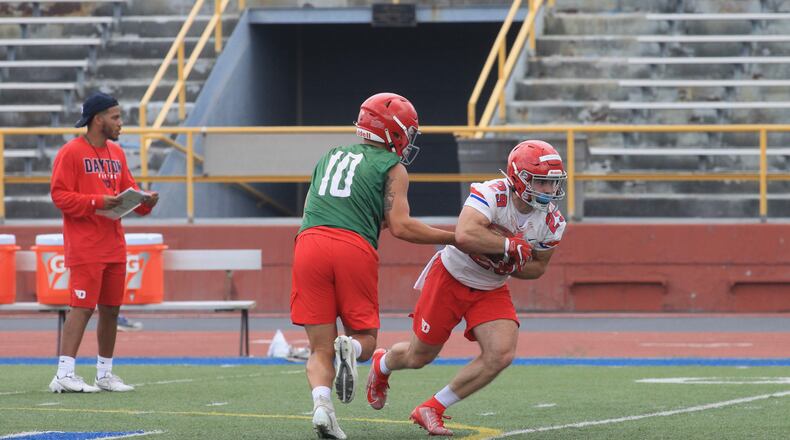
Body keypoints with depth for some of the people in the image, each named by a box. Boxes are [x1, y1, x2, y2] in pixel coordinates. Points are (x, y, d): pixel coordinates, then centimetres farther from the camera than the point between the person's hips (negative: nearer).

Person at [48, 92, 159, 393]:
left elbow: (128, 190, 19)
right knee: (82, 307, -13)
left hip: (114, 246, 8)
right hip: (85, 248, -8)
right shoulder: (71, 153, -7)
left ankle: (105, 374, 20)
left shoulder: (116, 153, 16)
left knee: (111, 309, 11)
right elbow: (59, 195, -13)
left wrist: (145, 201, -2)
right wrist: (96, 202, -22)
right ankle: (64, 375, -14)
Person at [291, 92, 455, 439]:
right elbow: (400, 227, 0)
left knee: (321, 349, 7)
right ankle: (348, 348, -22)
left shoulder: (329, 157, 27)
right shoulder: (392, 167, 11)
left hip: (310, 241, 3)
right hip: (353, 249, -3)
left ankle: (321, 402, -20)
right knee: (365, 339, 13)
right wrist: (455, 239, 8)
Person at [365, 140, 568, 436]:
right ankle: (382, 364, 48)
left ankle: (431, 410, 1)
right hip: (450, 278, -5)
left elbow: (537, 267, 4)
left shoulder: (552, 223, -12)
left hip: (491, 291, 5)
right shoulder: (492, 195, -31)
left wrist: (510, 265, -17)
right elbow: (464, 237, -46)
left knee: (501, 355, -16)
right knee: (419, 357, 8)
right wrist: (510, 245, -37)